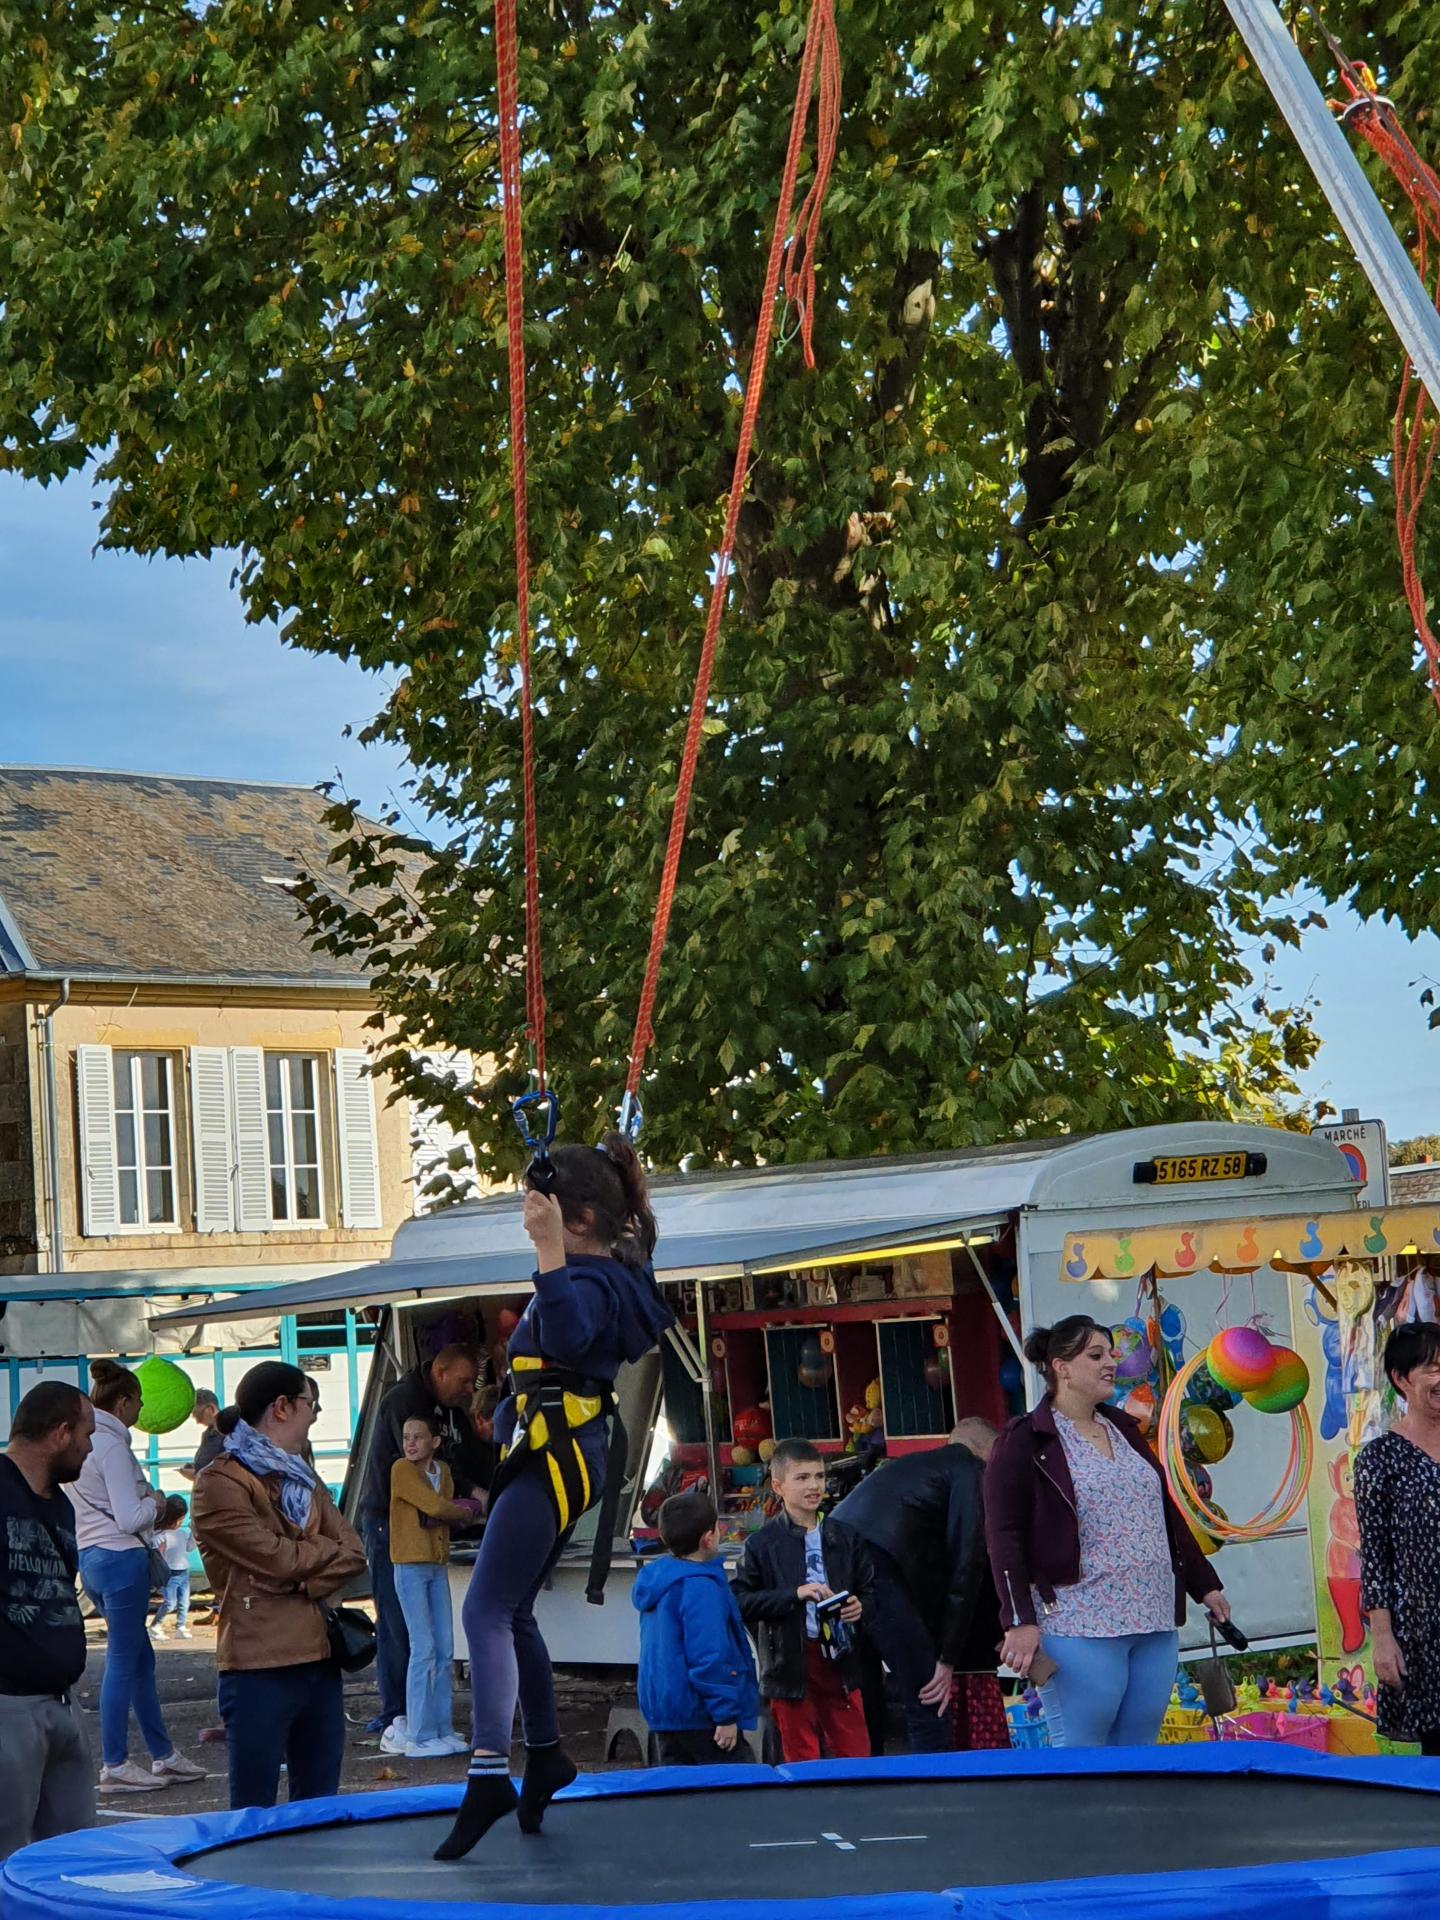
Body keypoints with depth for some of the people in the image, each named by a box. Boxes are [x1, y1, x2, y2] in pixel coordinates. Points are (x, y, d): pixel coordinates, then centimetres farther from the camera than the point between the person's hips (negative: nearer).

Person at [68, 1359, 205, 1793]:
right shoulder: (111, 1445, -16)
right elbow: (128, 1518, -19)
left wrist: (144, 1497, 14)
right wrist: (156, 1503, -1)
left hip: (91, 1557, 10)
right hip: (121, 1557, -10)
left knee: (139, 1658, 16)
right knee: (123, 1662, -3)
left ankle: (164, 1755, 22)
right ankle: (115, 1766, 2)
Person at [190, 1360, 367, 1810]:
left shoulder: (302, 1481, 19)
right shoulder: (221, 1483, -8)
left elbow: (353, 1554, 7)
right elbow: (277, 1558, -15)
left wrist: (304, 1582, -10)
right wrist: (325, 1548, 2)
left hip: (318, 1659, 8)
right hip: (259, 1667, -8)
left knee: (319, 1803, 12)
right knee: (255, 1814, -4)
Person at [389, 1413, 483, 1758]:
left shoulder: (442, 1471, 11)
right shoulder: (402, 1470, -10)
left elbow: (445, 1509, -3)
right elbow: (437, 1508, -18)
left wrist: (453, 1510, -25)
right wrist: (469, 1508, -2)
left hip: (438, 1567, 7)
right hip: (411, 1567, -7)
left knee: (444, 1650, 6)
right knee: (424, 1648, -10)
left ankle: (442, 1730, 12)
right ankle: (420, 1737, -9)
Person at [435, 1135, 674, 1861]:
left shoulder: (589, 1283, -16)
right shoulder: (616, 1271, 14)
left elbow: (568, 1336, -41)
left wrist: (550, 1249, -45)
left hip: (556, 1458, -11)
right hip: (557, 1458, 11)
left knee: (488, 1612, -18)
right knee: (511, 1612, 19)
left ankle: (489, 1774, -25)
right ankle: (545, 1755, 29)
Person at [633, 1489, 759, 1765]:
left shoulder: (655, 1577, 11)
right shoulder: (701, 1587, -19)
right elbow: (709, 1657, -24)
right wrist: (726, 1715, -20)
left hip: (663, 1711, 9)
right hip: (700, 1718, -9)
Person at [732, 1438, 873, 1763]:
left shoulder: (845, 1537, 7)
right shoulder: (762, 1544, -4)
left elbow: (869, 1588, 15)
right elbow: (742, 1601, -9)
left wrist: (861, 1607, -7)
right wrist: (794, 1595, -18)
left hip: (839, 1659, 3)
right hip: (790, 1662, -3)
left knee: (855, 1754, 6)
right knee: (801, 1759, 5)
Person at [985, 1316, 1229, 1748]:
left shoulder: (1125, 1431, 18)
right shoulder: (1024, 1442, -4)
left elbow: (1168, 1515, 25)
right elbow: (1004, 1537, -9)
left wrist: (1204, 1585, 22)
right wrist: (1020, 1621, -17)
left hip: (1154, 1624, 7)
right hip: (1079, 1628, -7)